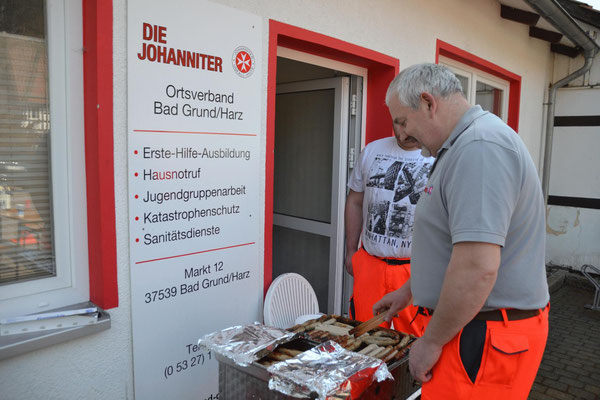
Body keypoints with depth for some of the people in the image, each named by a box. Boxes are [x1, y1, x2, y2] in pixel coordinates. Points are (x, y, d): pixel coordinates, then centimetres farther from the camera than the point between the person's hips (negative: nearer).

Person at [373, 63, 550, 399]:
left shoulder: (479, 147, -22)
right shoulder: (465, 145, 13)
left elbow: (477, 268, -29)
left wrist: (432, 341, -17)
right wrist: (410, 290, 24)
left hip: (486, 340, -10)